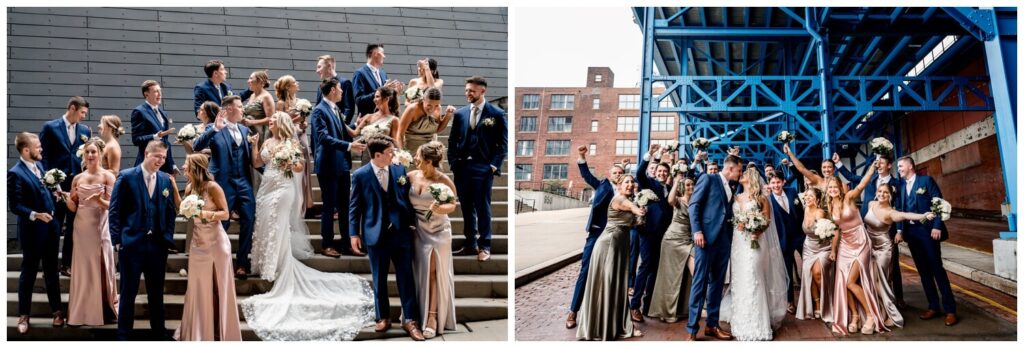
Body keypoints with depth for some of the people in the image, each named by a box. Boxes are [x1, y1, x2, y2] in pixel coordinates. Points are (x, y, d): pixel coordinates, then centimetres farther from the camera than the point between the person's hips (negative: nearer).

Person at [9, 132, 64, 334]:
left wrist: (54, 193, -1)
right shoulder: (15, 173, -16)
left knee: (52, 270, 15)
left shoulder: (39, 165, 7)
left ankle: (56, 310, 26)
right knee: (28, 273, 7)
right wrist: (35, 215, -27)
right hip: (32, 230, -6)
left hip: (51, 227, 6)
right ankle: (24, 315, 20)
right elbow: (14, 206, -18)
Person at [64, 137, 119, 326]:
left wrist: (99, 200, -27)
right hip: (81, 228, 4)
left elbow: (111, 205, -9)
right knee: (82, 268, 8)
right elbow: (73, 207, 8)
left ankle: (103, 310, 13)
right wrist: (66, 196, -10)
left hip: (100, 227, -3)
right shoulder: (77, 178, 7)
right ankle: (82, 312, 16)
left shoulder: (107, 176, -4)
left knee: (100, 267, 3)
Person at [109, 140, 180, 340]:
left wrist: (168, 238, 3)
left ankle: (159, 334, 21)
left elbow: (171, 211, 12)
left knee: (157, 293, 11)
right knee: (129, 292, 5)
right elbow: (115, 211, -4)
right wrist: (117, 240, -8)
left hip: (158, 245, 3)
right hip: (131, 243, -3)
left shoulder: (166, 180, 8)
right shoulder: (126, 177, -3)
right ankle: (123, 336, 15)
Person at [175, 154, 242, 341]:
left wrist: (206, 214, -26)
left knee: (218, 287, 3)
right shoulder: (189, 188, 5)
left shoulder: (212, 187, -12)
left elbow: (226, 214, -11)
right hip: (198, 243, 6)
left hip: (216, 242, -5)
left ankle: (221, 332, 14)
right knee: (198, 288, 10)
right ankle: (199, 331, 21)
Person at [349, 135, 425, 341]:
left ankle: (409, 319, 10)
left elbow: (407, 198, 8)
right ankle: (383, 317, 26)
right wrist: (354, 233, -2)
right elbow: (354, 206, -1)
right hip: (376, 234, -1)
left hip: (401, 232, 2)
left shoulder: (400, 170, 2)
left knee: (406, 277, 3)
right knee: (379, 279, 11)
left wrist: (412, 222, 4)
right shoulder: (360, 175, -5)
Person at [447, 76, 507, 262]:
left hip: (483, 168, -4)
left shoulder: (497, 114, -1)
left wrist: (494, 165, -9)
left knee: (483, 208, -1)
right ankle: (470, 244, 19)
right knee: (467, 207, 10)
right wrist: (453, 162, 4)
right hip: (462, 167, 4)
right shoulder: (460, 113, 10)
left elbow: (503, 143, -2)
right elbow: (452, 140, 14)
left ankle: (484, 247, 6)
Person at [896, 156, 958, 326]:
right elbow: (900, 209, 11)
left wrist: (937, 226, -16)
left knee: (937, 268, -5)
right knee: (923, 271, 8)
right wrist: (899, 230, 0)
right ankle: (933, 307, 14)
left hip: (927, 230, -5)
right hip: (911, 232, 5)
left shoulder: (926, 180, -2)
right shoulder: (901, 186, 13)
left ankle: (950, 309, -1)